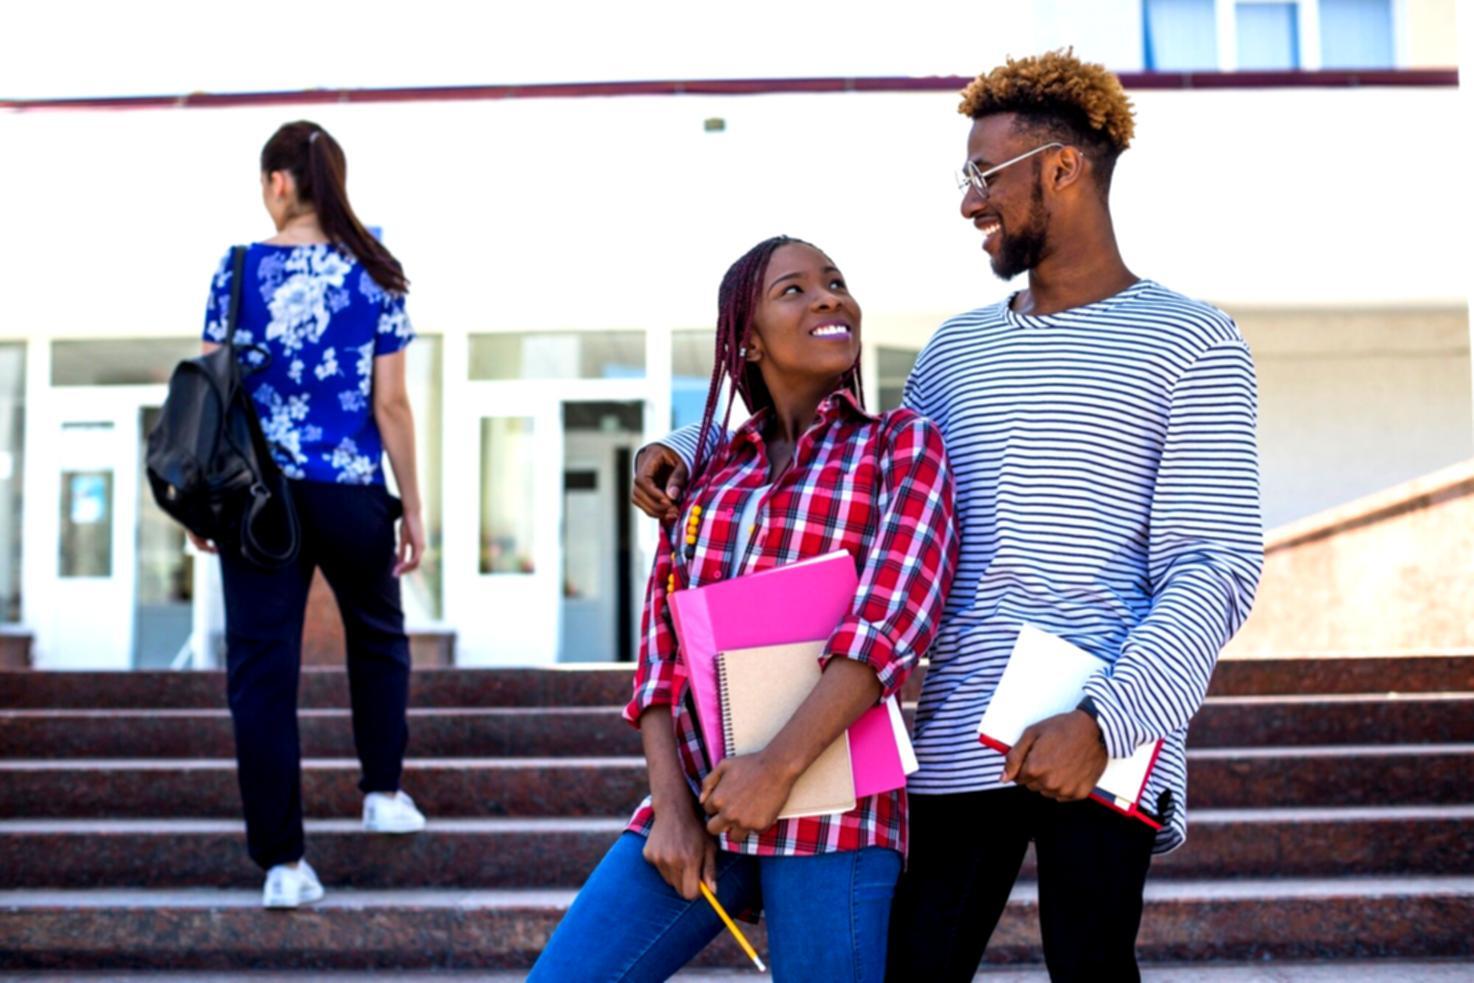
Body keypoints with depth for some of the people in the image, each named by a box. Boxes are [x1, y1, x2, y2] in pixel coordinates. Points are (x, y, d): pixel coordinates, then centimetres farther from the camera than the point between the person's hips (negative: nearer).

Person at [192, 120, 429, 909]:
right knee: (376, 635, 26)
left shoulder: (238, 271, -2)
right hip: (351, 493, 0)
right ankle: (382, 791, 30)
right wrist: (413, 507, 3)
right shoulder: (375, 277, -3)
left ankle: (282, 860, 3)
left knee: (261, 667, 4)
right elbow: (390, 405, -4)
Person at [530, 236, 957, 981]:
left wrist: (781, 766, -19)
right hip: (695, 807, 4)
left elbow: (891, 622, -10)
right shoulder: (706, 472, 13)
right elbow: (660, 648, 9)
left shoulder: (903, 446, 3)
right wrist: (670, 803, -4)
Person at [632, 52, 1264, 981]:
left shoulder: (1191, 343, 2)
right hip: (959, 743, 4)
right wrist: (695, 446, 15)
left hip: (1106, 743, -4)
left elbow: (1214, 568, -6)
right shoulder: (956, 348, 18)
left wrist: (1107, 719, -20)